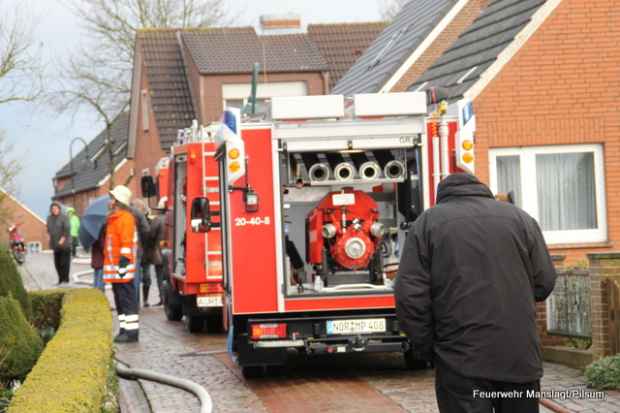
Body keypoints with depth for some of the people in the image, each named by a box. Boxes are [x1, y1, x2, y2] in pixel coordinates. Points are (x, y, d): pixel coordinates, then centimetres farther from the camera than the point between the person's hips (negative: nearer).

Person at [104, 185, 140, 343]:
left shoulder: (125, 218, -13)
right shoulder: (113, 219, 19)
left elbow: (126, 244, -20)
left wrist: (123, 264, -24)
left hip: (121, 267, -10)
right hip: (114, 268, 10)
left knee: (127, 300, -8)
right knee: (120, 300, 13)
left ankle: (132, 331, -7)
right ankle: (124, 330, 17)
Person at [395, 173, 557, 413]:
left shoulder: (428, 222, 4)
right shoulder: (520, 218, 10)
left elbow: (409, 294, -3)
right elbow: (544, 283, 8)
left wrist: (424, 347, 6)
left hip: (461, 359, -2)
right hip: (520, 356, 2)